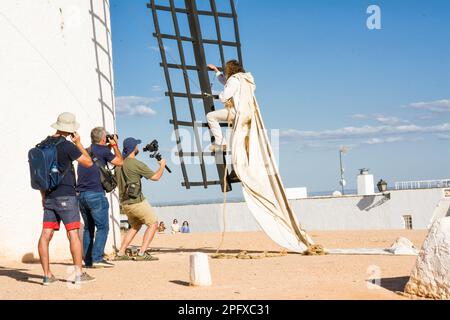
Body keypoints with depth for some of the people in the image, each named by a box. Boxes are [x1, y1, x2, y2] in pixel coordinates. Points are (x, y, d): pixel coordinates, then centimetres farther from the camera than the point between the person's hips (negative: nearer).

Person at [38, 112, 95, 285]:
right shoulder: (67, 145, -11)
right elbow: (88, 162, -5)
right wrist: (79, 143, 4)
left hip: (49, 197, 7)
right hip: (66, 196, -6)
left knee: (46, 234, 2)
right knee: (73, 233, -2)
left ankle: (47, 275, 4)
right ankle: (79, 273, -1)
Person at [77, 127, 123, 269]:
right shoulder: (103, 150, -4)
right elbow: (120, 162, 7)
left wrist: (109, 147, 31)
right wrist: (115, 145, 17)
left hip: (81, 194, 7)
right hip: (95, 194, -7)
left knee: (88, 228, 13)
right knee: (102, 227, -3)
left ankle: (88, 260, 10)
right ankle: (97, 258, -11)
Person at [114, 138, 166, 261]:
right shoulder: (137, 164, -16)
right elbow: (156, 177, -10)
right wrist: (162, 165, 8)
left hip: (124, 203, 8)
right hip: (137, 201, -8)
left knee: (135, 226, 23)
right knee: (153, 224, 2)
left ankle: (120, 253, 16)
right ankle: (142, 253, -8)